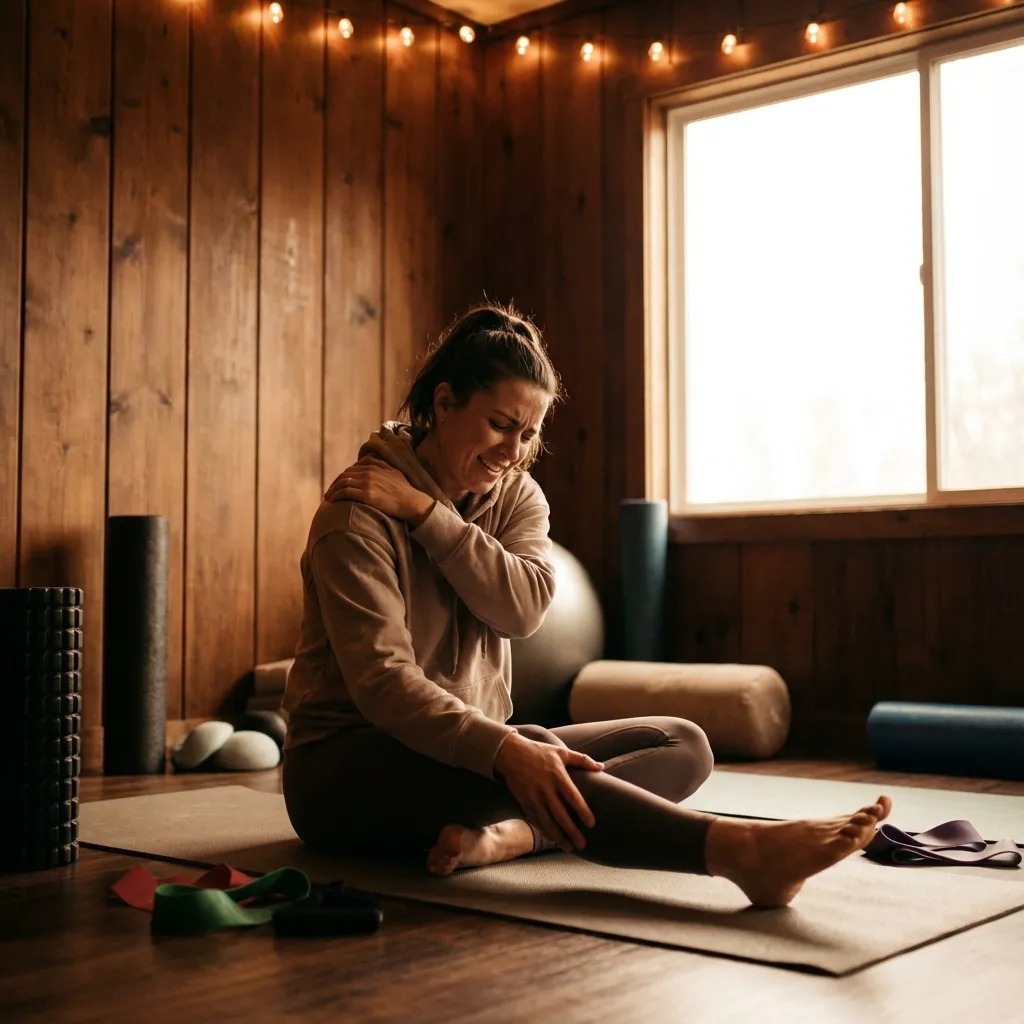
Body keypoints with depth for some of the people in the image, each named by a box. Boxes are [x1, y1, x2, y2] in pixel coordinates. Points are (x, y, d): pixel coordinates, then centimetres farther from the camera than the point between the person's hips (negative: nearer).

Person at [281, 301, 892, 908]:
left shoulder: (517, 494, 7)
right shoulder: (359, 513, -14)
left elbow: (523, 608, -13)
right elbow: (383, 682, -26)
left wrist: (425, 511, -20)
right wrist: (505, 750, -41)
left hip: (468, 742, 7)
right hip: (347, 766, -7)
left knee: (681, 745, -10)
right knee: (535, 763, -38)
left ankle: (510, 831, -36)